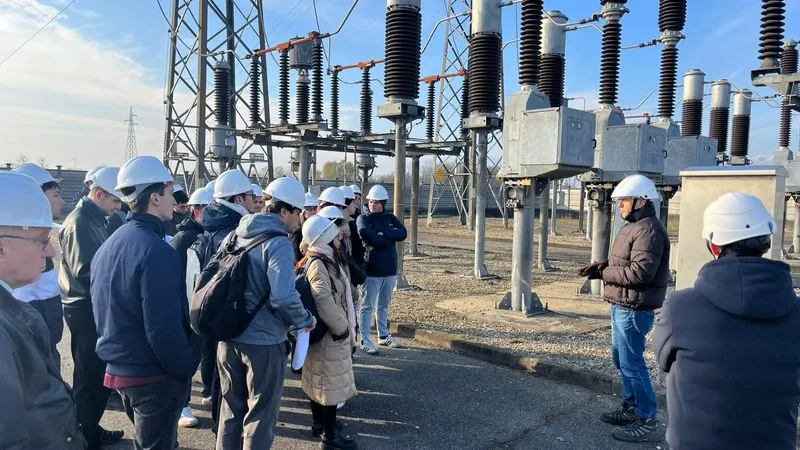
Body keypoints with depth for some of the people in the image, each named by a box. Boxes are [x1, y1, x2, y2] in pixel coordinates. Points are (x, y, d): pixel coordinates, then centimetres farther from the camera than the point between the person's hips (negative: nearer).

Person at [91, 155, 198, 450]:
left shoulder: (108, 245, 6)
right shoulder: (155, 251, -23)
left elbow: (104, 311, 14)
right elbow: (164, 329, -26)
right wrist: (185, 369, -14)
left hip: (118, 368, 9)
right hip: (154, 376, -9)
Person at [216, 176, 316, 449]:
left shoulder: (235, 236, 7)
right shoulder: (278, 243, -17)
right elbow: (284, 298, -28)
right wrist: (306, 321, -11)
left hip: (229, 337, 7)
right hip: (263, 341, -7)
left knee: (232, 408, 21)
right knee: (261, 414, 10)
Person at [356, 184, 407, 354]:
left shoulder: (390, 218, 10)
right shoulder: (364, 218, -3)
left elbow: (402, 233, -7)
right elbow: (364, 233, -25)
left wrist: (383, 233, -18)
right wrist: (388, 239, -17)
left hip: (390, 269, 5)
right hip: (372, 269, -5)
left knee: (384, 305, 17)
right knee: (368, 306, -2)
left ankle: (383, 335, 29)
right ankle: (365, 340, 3)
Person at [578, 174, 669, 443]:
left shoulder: (648, 230, -18)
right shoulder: (634, 227, 16)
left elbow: (640, 272, -27)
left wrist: (603, 273, -17)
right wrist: (604, 266, 3)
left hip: (633, 309, -11)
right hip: (622, 306, 11)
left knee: (632, 363, -4)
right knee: (621, 359, 20)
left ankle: (647, 422, 6)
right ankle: (631, 408, 34)